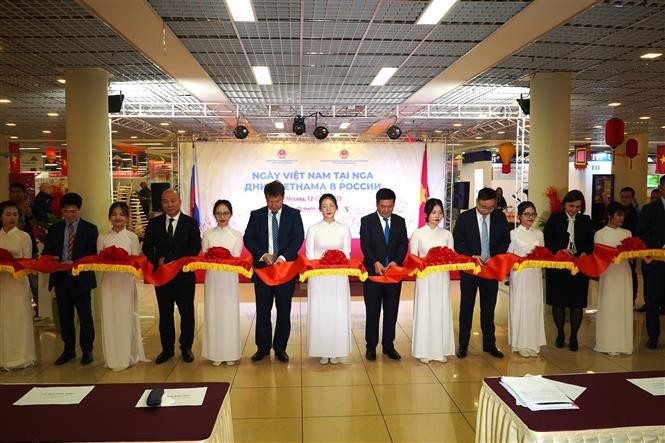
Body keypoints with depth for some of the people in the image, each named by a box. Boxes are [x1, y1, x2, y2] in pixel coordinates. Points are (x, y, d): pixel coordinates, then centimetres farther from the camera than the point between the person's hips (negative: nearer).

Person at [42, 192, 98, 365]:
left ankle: (87, 351, 18)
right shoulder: (54, 229, 8)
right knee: (64, 316, 13)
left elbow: (93, 254, -8)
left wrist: (76, 264, -22)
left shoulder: (90, 229, -2)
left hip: (81, 278, -3)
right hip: (60, 278, 4)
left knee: (85, 316, 5)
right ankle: (68, 350, 27)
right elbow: (46, 253, 8)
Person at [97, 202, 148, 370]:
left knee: (126, 317, 4)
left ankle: (128, 356, 17)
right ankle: (113, 358, 17)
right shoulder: (102, 237, 6)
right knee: (110, 318, 5)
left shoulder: (132, 237, 1)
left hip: (126, 281, -1)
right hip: (109, 281, 2)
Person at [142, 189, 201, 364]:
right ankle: (167, 349, 25)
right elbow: (147, 247, 4)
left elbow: (195, 247, -9)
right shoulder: (154, 223, 5)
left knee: (187, 313, 6)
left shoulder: (191, 223, -1)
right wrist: (157, 260, -15)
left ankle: (186, 348, 22)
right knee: (165, 314, 12)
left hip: (184, 274, -2)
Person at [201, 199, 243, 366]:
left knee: (230, 314, 2)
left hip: (229, 279, -1)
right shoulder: (208, 234, 5)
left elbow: (235, 259, -4)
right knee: (213, 313, 4)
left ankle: (231, 353, 13)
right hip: (212, 278, 1)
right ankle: (215, 353, 15)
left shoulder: (237, 235, 3)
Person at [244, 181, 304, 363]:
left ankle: (280, 348, 18)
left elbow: (298, 238, -7)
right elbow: (248, 238, 1)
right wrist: (262, 255, -14)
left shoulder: (293, 214, 1)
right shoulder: (256, 215, 5)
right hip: (262, 267, 1)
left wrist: (283, 256, -20)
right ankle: (263, 347, 20)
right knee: (262, 310, 7)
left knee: (284, 311, 6)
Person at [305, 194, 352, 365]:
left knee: (338, 312, 2)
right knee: (320, 312, 2)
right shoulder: (313, 229, 2)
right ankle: (323, 352, 13)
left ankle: (336, 351, 15)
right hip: (318, 277, 0)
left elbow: (347, 254, 4)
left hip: (339, 277, 1)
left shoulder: (344, 229, 4)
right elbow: (310, 256, 2)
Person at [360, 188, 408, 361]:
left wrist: (396, 261, -18)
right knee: (372, 312, 5)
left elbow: (403, 244, 0)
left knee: (392, 311, 9)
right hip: (373, 272, -3)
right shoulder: (367, 220, -2)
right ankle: (371, 346, 16)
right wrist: (376, 263, -25)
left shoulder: (400, 221, 7)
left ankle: (388, 345, 22)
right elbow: (365, 245, -11)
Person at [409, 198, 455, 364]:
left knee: (442, 312, 6)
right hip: (425, 277, -2)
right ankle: (424, 351, 12)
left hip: (442, 278, 2)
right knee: (424, 312, 1)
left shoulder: (447, 234, 7)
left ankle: (441, 350, 19)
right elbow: (413, 258, -1)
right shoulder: (418, 233, -1)